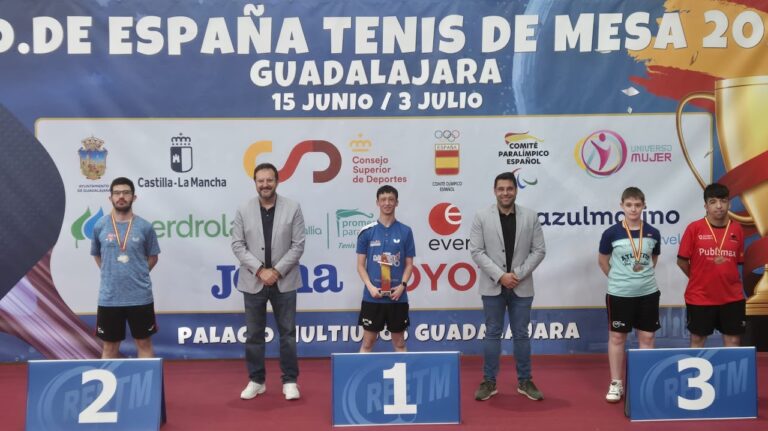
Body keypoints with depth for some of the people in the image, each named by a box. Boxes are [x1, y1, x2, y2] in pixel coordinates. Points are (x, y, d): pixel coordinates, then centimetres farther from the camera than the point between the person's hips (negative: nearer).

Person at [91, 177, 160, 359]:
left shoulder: (145, 226, -2)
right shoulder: (100, 226, 1)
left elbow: (152, 257, 10)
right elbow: (97, 255, 16)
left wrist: (137, 274, 3)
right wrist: (111, 274, 8)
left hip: (140, 296, -1)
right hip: (109, 297, 1)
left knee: (144, 343, 8)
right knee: (110, 346, 9)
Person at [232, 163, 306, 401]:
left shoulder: (293, 208, -2)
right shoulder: (243, 210, 1)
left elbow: (298, 245, -4)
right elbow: (238, 245, -2)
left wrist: (277, 271, -12)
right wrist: (260, 270, -12)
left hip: (284, 281, -1)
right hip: (253, 281, 1)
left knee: (287, 333, 5)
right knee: (254, 334, 8)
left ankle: (290, 381, 15)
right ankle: (256, 381, 20)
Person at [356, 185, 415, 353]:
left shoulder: (405, 231, 3)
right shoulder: (367, 232, 1)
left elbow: (409, 264, 5)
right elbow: (361, 265, 3)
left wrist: (402, 285, -11)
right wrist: (370, 286, -11)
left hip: (397, 297, 1)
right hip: (372, 297, -1)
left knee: (399, 343, 10)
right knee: (368, 342, 5)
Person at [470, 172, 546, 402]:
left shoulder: (530, 216, 1)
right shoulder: (482, 217, -2)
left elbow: (539, 250, 0)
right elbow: (476, 251, -6)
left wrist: (518, 274, -10)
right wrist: (500, 275, -13)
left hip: (521, 287, 1)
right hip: (492, 286, -1)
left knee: (521, 334, 8)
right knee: (492, 334, 7)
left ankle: (525, 381, 19)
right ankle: (489, 382, 15)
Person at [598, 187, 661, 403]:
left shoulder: (653, 233, -1)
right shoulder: (611, 233, -9)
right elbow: (602, 261, 5)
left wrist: (644, 276, 12)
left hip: (648, 293, 2)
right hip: (619, 294, -2)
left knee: (647, 337, 8)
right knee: (617, 337, 6)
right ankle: (616, 383, 16)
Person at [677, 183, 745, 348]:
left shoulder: (737, 229, 2)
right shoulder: (694, 228, -8)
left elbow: (739, 261, 11)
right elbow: (682, 260, -3)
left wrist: (726, 278, 3)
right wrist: (698, 279, 4)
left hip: (732, 297, 3)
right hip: (699, 296, -2)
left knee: (733, 339, 8)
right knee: (697, 338, 10)